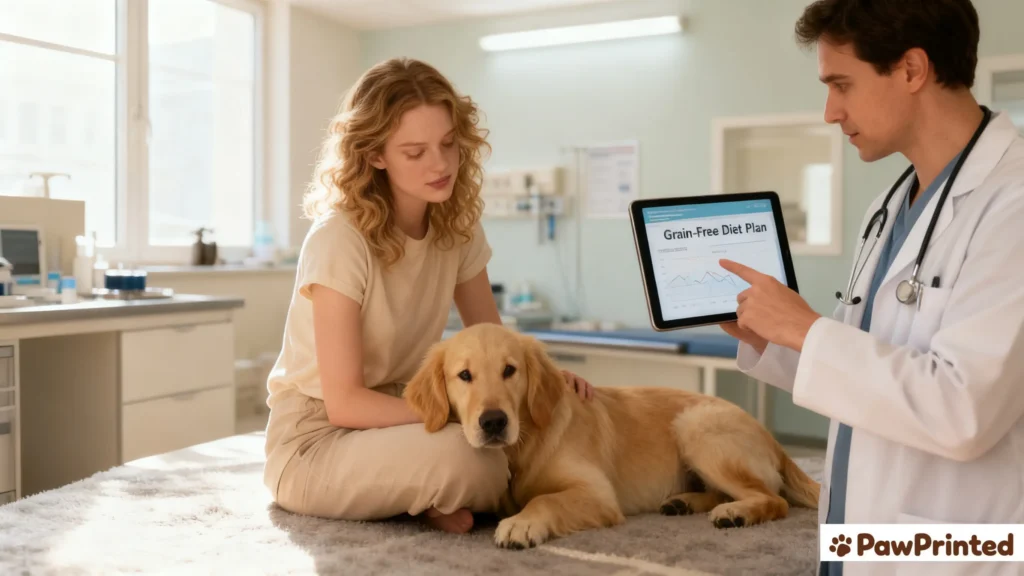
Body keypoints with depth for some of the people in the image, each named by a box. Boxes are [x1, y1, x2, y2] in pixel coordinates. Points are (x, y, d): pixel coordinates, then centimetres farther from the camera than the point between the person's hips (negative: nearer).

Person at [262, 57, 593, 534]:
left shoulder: (457, 225, -2)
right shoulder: (338, 240, -22)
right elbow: (344, 403, -22)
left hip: (394, 419, 7)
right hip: (317, 437, -6)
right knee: (457, 455, -34)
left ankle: (423, 500, 2)